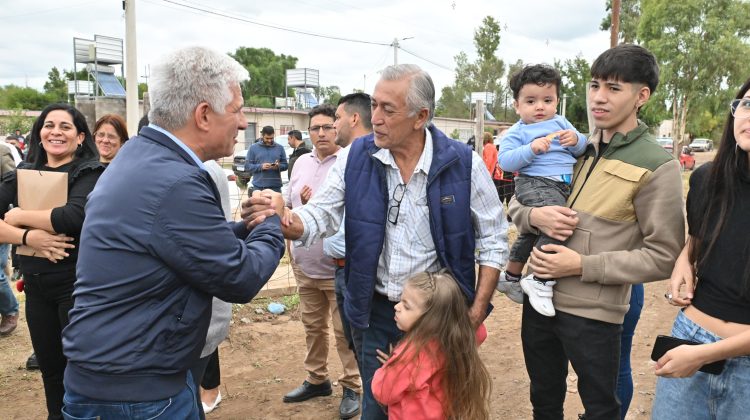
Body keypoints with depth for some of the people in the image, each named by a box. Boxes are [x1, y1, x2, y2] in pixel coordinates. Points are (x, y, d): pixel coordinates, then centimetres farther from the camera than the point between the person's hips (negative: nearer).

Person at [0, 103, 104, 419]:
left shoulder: (90, 172, -10)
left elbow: (73, 217, -27)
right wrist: (28, 237, -20)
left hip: (78, 284, -5)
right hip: (35, 285, 5)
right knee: (49, 368, 18)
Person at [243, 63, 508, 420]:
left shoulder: (463, 164, -12)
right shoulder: (356, 157, -7)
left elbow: (493, 240, -4)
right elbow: (320, 216, -5)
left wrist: (476, 313, -8)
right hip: (377, 313, 2)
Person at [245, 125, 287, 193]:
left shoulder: (279, 148, 10)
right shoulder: (253, 148, 5)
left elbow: (285, 165, 10)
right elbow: (247, 166, 1)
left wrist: (278, 166, -12)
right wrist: (260, 166, -15)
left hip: (276, 186, 1)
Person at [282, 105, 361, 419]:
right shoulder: (302, 162, 9)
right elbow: (287, 204, 16)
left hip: (339, 267, -6)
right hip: (305, 264, 7)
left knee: (344, 331, 6)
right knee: (312, 326, 20)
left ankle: (352, 387, 22)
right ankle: (316, 379, 37)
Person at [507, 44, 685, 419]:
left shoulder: (657, 166, -10)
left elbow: (664, 257, -13)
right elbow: (516, 204, 11)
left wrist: (583, 265, -19)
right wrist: (535, 215, -12)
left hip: (592, 314, -5)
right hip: (539, 299, 5)